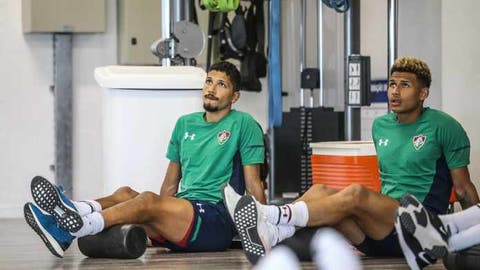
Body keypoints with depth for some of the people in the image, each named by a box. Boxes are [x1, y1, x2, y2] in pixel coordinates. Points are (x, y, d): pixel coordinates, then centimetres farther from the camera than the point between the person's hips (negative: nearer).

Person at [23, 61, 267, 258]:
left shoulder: (243, 124, 3)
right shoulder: (185, 124, 22)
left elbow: (254, 186, 1)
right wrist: (154, 229, 22)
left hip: (217, 219, -6)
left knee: (148, 200, -31)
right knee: (125, 194, -19)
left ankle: (81, 225, -53)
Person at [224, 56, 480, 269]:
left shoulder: (444, 126, 1)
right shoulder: (380, 126, 19)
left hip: (423, 226, -6)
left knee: (356, 193, -32)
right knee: (319, 191, -19)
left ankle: (271, 216, -46)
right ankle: (269, 236, -45)